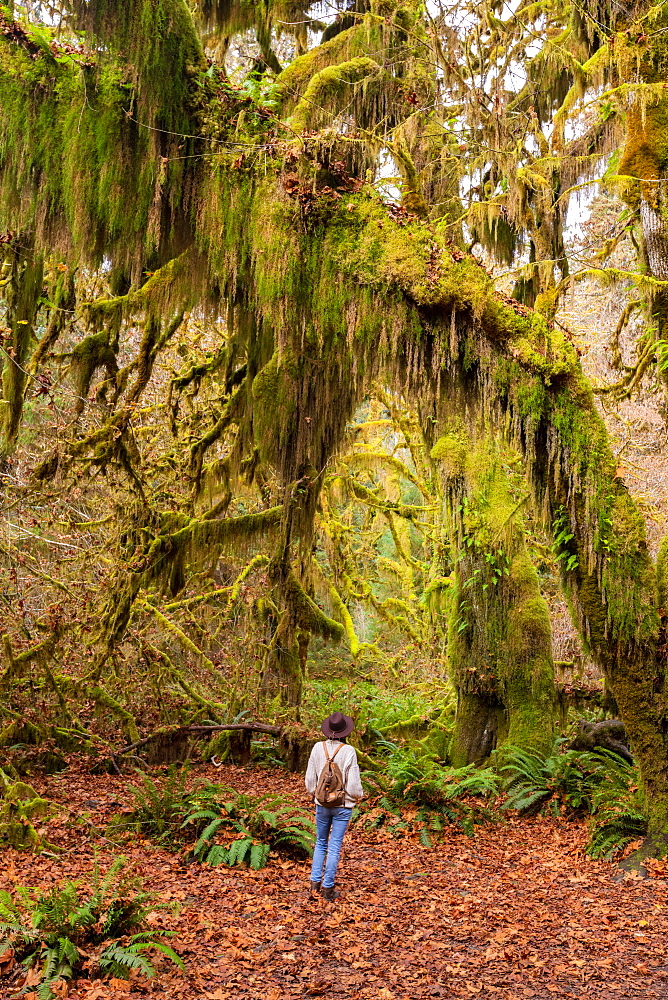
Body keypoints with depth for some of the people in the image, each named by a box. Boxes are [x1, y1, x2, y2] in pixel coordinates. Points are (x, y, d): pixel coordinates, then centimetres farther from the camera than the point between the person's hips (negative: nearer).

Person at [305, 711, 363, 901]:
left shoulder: (318, 748, -7)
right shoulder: (348, 751, -16)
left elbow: (310, 777, 1)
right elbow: (353, 782, -12)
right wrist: (358, 796, 8)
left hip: (322, 805, 3)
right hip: (342, 805, -3)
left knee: (321, 843, 20)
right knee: (334, 847, 6)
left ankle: (315, 881, 19)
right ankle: (328, 888, 12)